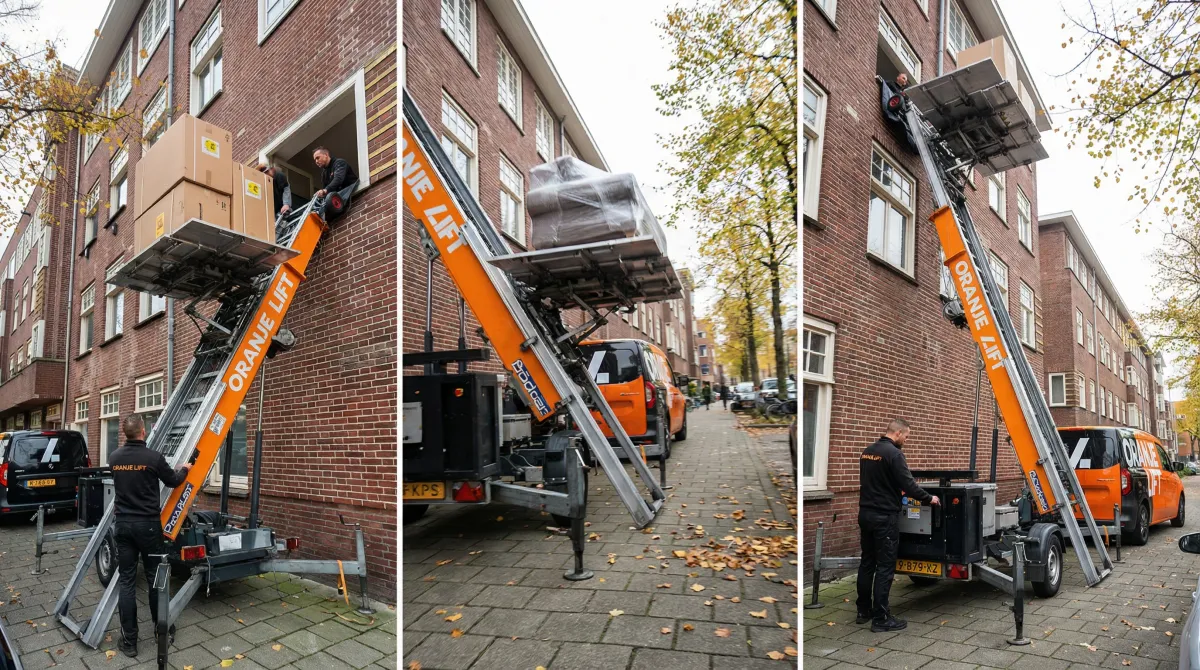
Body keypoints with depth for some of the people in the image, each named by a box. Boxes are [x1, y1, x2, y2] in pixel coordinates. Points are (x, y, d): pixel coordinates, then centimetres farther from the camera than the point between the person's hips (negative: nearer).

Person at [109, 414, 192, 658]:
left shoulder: (114, 457, 1)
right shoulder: (153, 457, -15)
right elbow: (172, 481, 2)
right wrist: (185, 470, 23)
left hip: (122, 523, 4)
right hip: (147, 524, -4)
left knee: (126, 582, 6)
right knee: (155, 578, 9)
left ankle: (129, 641, 9)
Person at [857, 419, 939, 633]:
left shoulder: (867, 451, 12)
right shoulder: (893, 453, -15)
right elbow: (908, 485, -16)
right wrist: (929, 499, 0)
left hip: (865, 513, 8)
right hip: (884, 516, -8)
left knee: (867, 562, 14)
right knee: (885, 567, -2)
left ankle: (863, 611, 22)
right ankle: (881, 619, 2)